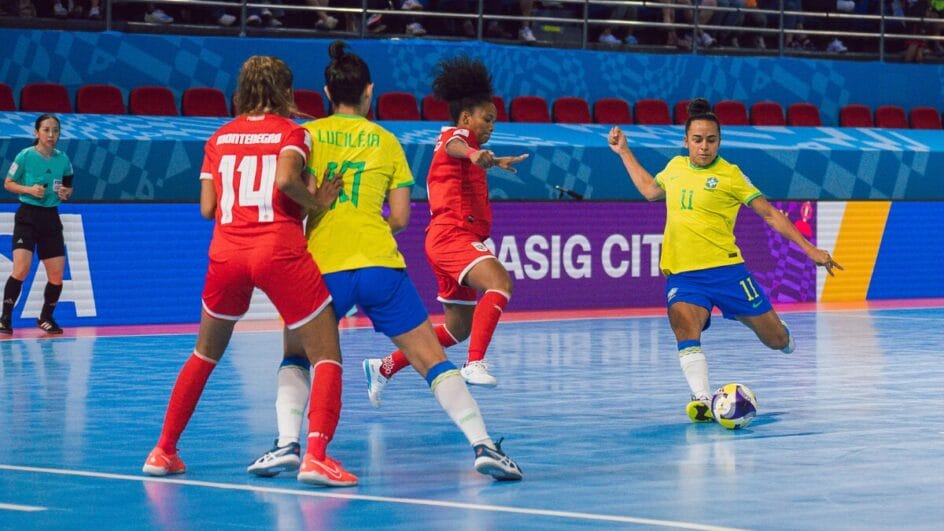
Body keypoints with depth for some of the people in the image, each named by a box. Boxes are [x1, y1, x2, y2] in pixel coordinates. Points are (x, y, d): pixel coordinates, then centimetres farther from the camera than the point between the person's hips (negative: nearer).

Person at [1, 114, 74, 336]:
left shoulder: (63, 159, 4)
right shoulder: (25, 156, -8)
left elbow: (68, 188, 17)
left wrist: (66, 193, -6)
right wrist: (29, 189, -16)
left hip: (51, 218, 4)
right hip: (27, 216, -4)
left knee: (57, 275, 2)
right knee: (21, 269, -18)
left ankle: (46, 318, 23)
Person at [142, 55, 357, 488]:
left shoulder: (219, 139, 14)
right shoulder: (291, 132, 3)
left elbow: (207, 207, 10)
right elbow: (286, 179, -17)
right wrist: (317, 202, -2)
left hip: (225, 254, 4)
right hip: (279, 253, -4)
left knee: (205, 354, 24)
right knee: (326, 356, 0)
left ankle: (163, 451, 24)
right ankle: (315, 455, -21)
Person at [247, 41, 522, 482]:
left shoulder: (307, 135, 8)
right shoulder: (386, 141, 11)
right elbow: (400, 217, 10)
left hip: (323, 267, 0)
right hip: (380, 264, 0)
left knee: (295, 357, 20)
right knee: (432, 360, 5)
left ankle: (287, 444, -2)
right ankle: (482, 444, -9)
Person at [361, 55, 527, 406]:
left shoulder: (463, 144, 24)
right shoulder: (457, 134, -6)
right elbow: (453, 147, -33)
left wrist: (493, 162, 63)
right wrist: (474, 154, -54)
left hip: (456, 238, 11)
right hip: (452, 234, -11)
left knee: (458, 329, 15)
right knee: (499, 283, -32)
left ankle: (384, 368, 22)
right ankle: (475, 364, -45)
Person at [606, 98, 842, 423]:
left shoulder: (730, 175, -2)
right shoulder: (675, 167, 12)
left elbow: (769, 213, 1)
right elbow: (650, 190, 34)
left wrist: (809, 249, -4)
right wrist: (624, 152, 36)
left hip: (725, 270, -2)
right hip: (681, 274, 2)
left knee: (778, 341, 3)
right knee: (684, 324, -31)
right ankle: (702, 401, -38)